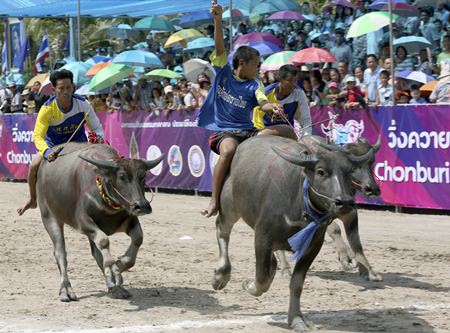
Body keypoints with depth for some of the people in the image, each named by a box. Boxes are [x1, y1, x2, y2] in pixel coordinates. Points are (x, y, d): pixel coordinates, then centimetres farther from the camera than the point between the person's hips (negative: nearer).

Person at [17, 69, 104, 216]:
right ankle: (32, 200, 6)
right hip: (53, 145, -1)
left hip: (78, 143, 1)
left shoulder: (83, 104, -22)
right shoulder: (47, 109, -26)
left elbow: (97, 128, -10)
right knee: (34, 165, -20)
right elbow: (38, 136, -27)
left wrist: (98, 137, -35)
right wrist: (47, 152, -47)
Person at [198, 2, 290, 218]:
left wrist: (273, 108, -35)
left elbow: (263, 103, -11)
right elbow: (220, 46, -6)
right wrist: (218, 20, -19)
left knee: (286, 131, -17)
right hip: (223, 131, -3)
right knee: (229, 150, -38)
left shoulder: (254, 86, 7)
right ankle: (214, 202, -37)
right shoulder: (224, 72, 5)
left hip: (247, 132, 3)